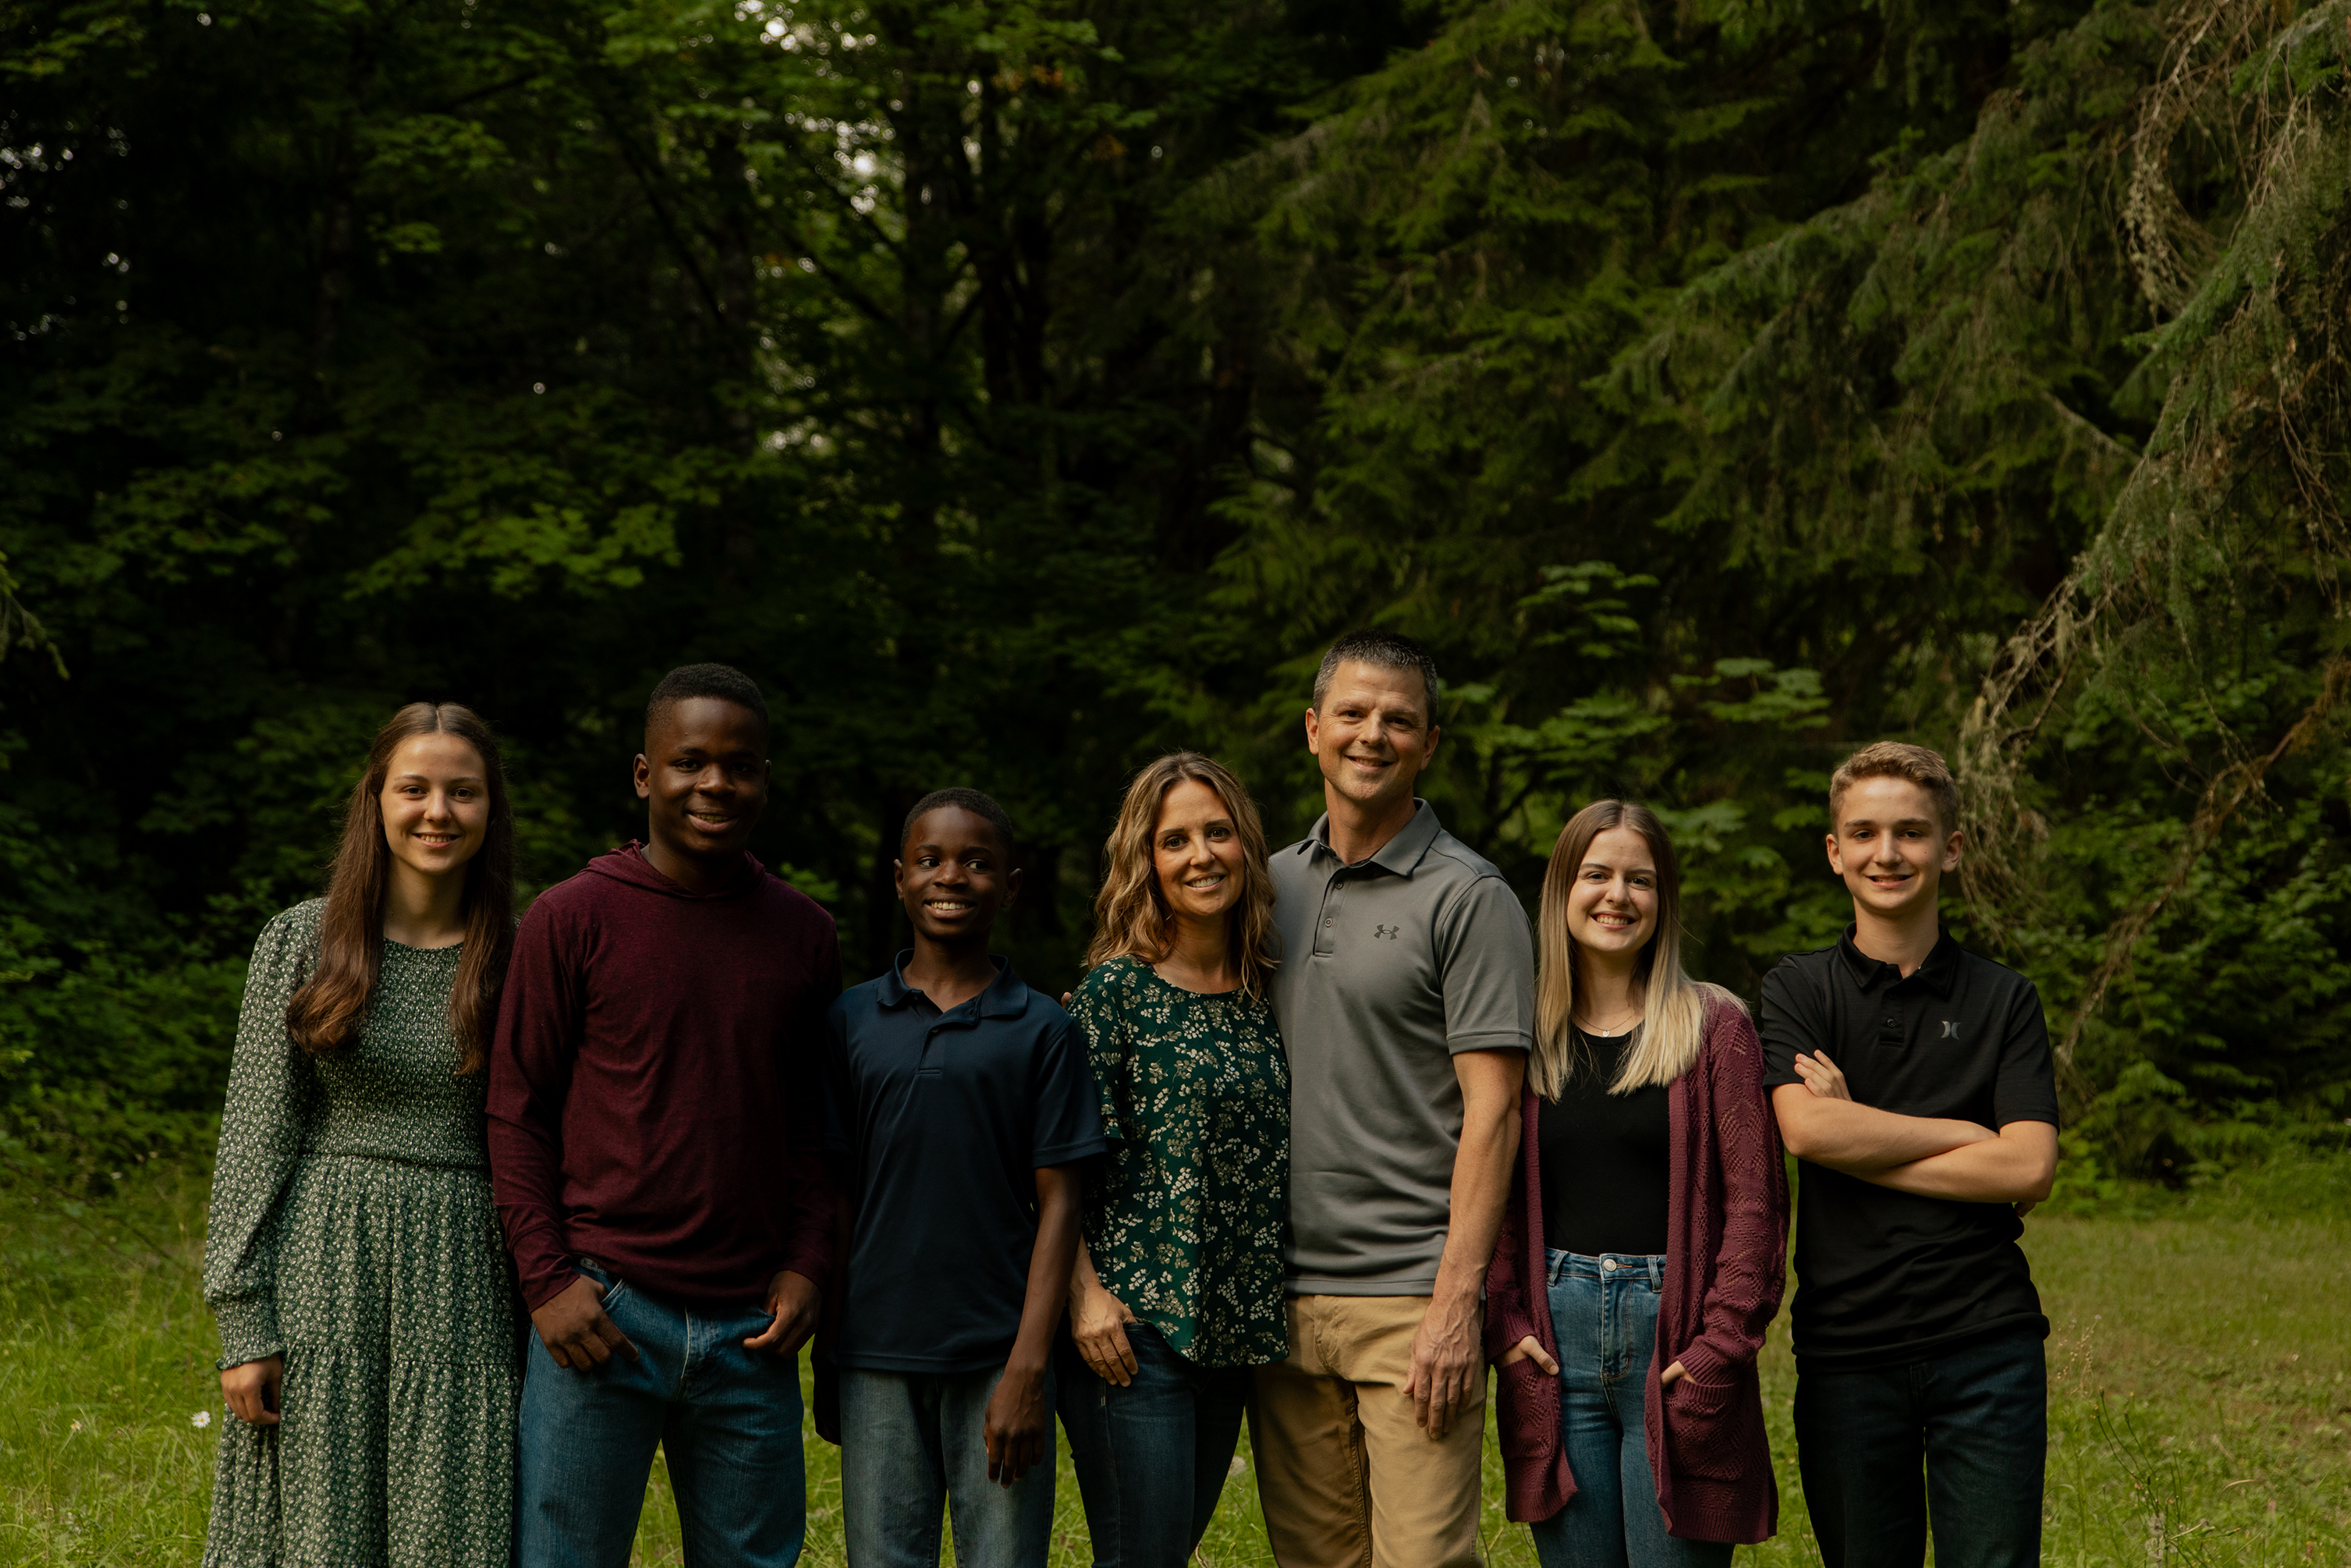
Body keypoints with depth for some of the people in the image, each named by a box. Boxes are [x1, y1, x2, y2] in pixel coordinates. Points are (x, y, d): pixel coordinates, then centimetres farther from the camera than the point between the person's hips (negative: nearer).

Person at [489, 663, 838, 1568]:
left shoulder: (803, 935, 10)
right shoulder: (574, 918, -2)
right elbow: (516, 1111, 0)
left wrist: (808, 1263, 3)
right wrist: (547, 1280, -7)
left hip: (751, 1328, 3)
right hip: (602, 1317, -3)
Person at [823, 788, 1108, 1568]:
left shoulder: (1041, 1029, 1)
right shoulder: (852, 1021, 6)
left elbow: (1057, 1203, -1)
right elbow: (835, 1194, 10)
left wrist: (1028, 1367, -8)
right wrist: (824, 1358, 9)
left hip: (998, 1357, -1)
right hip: (878, 1361, 1)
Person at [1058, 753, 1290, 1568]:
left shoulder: (1262, 995, 11)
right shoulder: (1116, 988, -7)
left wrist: (1263, 1315, 12)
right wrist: (1084, 1293, -16)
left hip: (1234, 1329, 6)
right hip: (1134, 1326, -6)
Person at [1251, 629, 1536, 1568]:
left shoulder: (1467, 898, -4)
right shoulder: (1273, 884, 14)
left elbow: (1490, 1110, -9)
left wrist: (1457, 1299, -16)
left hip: (1408, 1300, -5)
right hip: (1281, 1296, 5)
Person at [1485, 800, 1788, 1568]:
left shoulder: (1714, 1026, 1)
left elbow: (1754, 1199, -3)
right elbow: (1494, 1199, 10)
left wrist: (1723, 1343, -10)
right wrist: (1505, 1322, -4)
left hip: (1675, 1337, -2)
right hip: (1558, 1335, 3)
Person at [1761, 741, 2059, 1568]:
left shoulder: (2004, 998, 7)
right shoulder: (1798, 989, 6)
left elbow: (2030, 1168, -6)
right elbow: (1805, 1127, -12)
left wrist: (1860, 1142, -7)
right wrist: (1970, 1135, -8)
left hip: (1984, 1343, 0)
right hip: (1844, 1341, 0)